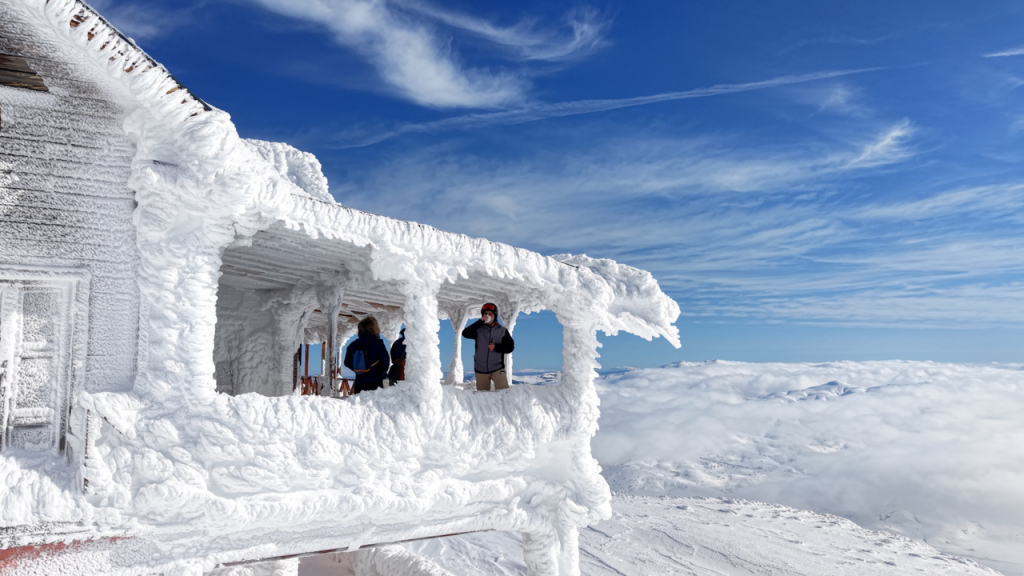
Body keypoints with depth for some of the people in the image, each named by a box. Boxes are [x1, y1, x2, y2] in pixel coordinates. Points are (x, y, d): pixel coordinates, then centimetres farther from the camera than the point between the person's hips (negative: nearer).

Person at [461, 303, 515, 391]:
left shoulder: (502, 330, 2)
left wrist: (496, 347, -15)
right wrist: (481, 321, -20)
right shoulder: (478, 329, -1)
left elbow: (510, 347, 1)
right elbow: (465, 333, -18)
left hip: (497, 368, -1)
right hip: (481, 370, 1)